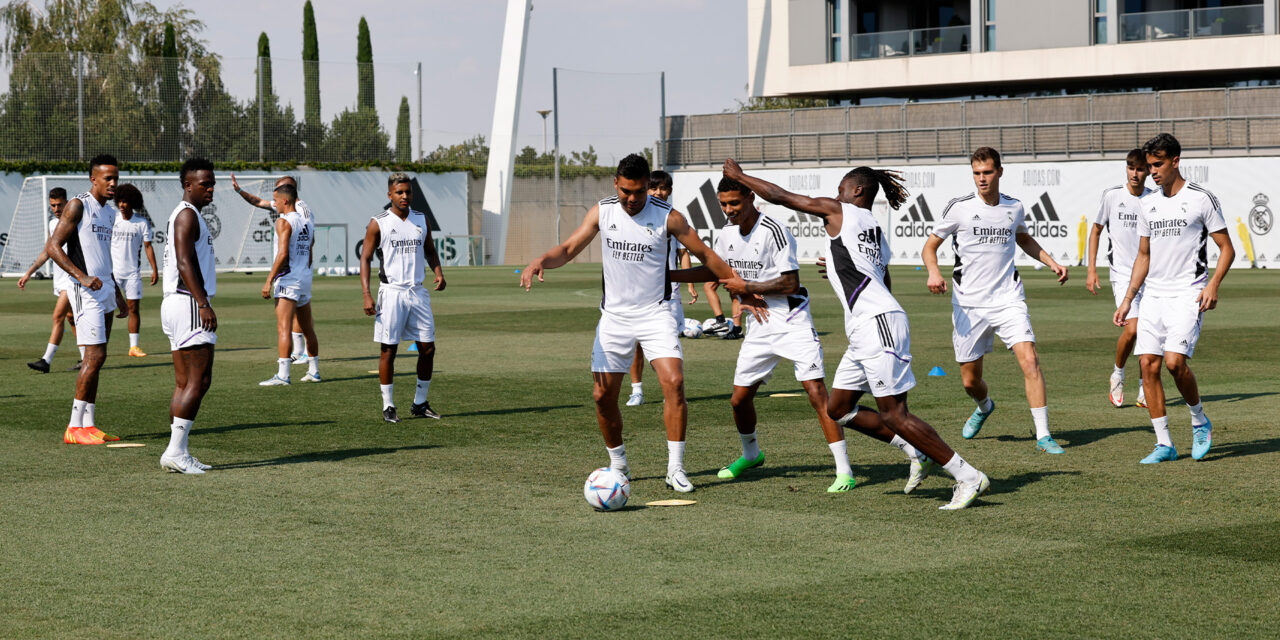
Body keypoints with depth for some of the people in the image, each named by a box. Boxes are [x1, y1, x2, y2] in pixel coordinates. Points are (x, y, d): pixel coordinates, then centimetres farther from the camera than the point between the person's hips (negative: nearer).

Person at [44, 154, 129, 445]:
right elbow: (52, 246, -14)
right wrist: (82, 277, -23)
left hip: (104, 288, 9)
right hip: (85, 291, -9)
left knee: (96, 358, 8)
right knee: (95, 355, -13)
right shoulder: (78, 206, -9)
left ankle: (89, 425, 11)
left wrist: (117, 293, 25)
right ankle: (74, 427, -10)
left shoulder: (109, 212, 17)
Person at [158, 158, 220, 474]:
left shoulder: (188, 215, 22)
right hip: (189, 305, -11)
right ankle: (176, 451, -14)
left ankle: (177, 453, 9)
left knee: (184, 383, 9)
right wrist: (203, 303, -27)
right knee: (199, 381, -12)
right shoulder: (187, 215, -11)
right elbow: (184, 262, -21)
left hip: (177, 305, 11)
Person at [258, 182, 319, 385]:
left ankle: (282, 375, -19)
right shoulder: (307, 223, 15)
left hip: (288, 278, -9)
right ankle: (314, 371, 24)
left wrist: (269, 281, -18)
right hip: (306, 278, 9)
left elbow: (283, 254, -19)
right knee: (307, 328, 17)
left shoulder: (284, 222, -10)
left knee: (283, 328, -12)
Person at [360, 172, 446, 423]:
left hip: (418, 292, 4)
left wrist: (438, 273, 0)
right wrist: (367, 295, -13)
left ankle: (420, 404, 16)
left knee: (428, 348, 3)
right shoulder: (378, 224, -4)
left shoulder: (422, 220, 9)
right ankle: (388, 406, 6)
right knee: (388, 350, -1)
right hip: (392, 292, -4)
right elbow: (365, 258, -4)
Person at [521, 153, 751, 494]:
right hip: (614, 316, 3)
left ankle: (676, 468, -12)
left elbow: (707, 257, -3)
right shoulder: (602, 212, -1)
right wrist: (541, 260, -21)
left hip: (655, 313, -3)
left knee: (673, 382, -20)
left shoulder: (667, 217, -9)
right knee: (603, 394, 0)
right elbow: (569, 248, 0)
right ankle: (618, 465, 21)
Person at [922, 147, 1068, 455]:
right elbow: (930, 245, 3)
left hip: (1008, 299, 1)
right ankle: (984, 407, 43)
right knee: (970, 380, 5)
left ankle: (1043, 435, -13)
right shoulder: (959, 208, -4)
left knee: (1029, 360, -18)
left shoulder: (1014, 208, 5)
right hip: (968, 304, -1)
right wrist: (934, 272, -17)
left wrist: (1051, 262, 15)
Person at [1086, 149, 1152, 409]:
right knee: (1132, 328, -18)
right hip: (1122, 273, -3)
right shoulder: (1112, 196, -2)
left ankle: (1144, 389, 11)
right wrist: (1091, 270, 2)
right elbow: (1095, 231, 8)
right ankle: (1117, 375, 7)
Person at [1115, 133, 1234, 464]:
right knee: (1148, 364, -4)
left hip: (1187, 296, -6)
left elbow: (1226, 248, -1)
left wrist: (1213, 285, -16)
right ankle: (1164, 443, 3)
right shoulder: (1148, 204, 12)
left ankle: (1200, 422, 7)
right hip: (1152, 296, 6)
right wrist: (1128, 299, 15)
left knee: (1174, 360, -20)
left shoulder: (1201, 199, -4)